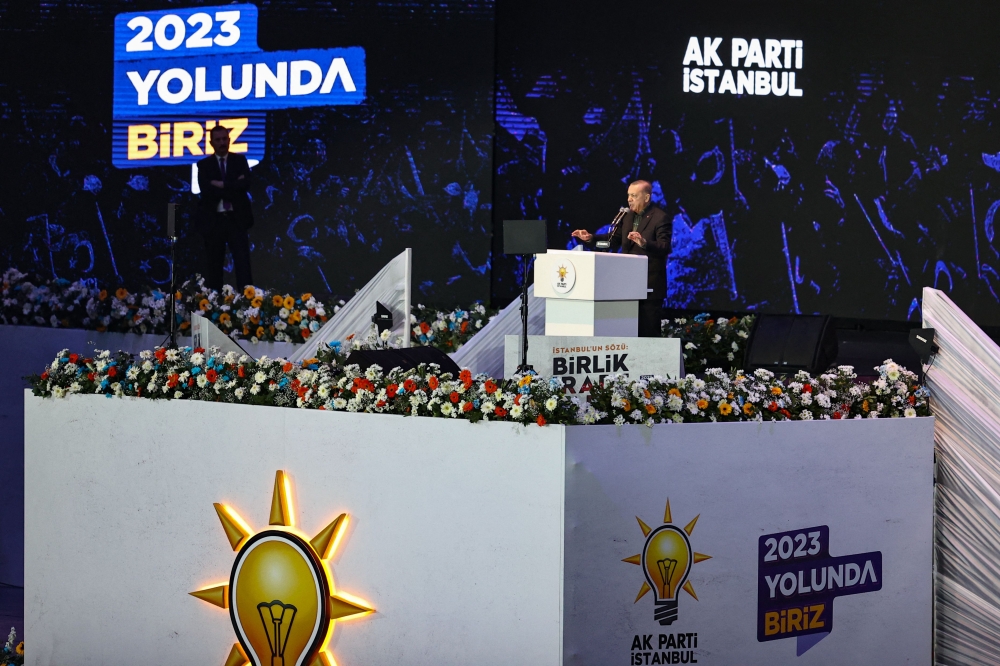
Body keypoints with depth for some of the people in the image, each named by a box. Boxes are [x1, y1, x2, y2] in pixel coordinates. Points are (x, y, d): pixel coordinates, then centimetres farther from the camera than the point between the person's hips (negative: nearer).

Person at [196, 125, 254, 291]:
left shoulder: (240, 160, 8)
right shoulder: (204, 165, 6)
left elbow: (245, 184, -8)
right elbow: (207, 190, -10)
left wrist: (222, 185, -11)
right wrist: (233, 187, -11)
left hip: (237, 219, 0)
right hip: (214, 220, 0)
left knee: (243, 262, -6)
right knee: (214, 265, 3)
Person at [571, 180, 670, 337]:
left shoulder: (659, 218, -10)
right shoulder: (627, 216, 13)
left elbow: (665, 248, -20)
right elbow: (614, 240, 17)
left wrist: (644, 243, -36)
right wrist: (591, 238, 4)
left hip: (650, 285, -7)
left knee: (648, 331, -5)